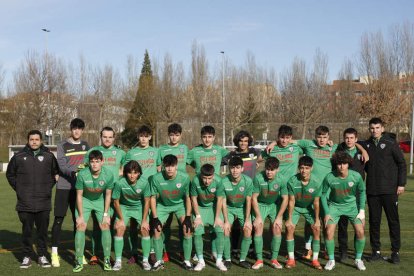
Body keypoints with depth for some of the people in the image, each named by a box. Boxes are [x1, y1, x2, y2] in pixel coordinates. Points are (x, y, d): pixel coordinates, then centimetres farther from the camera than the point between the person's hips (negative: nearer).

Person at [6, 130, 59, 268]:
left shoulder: (49, 156, 3)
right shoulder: (19, 157, 2)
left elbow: (56, 173, 15)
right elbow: (10, 174, 15)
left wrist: (49, 186, 6)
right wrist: (18, 188, 6)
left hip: (44, 202, 0)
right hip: (25, 203, 0)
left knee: (43, 230, 6)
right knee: (26, 231, 6)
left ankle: (42, 256, 17)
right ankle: (27, 257, 17)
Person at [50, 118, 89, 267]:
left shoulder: (85, 145, 11)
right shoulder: (63, 146, -1)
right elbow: (62, 166, -13)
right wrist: (73, 172, -29)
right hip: (64, 187, -4)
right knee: (58, 219, -4)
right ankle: (54, 253, 2)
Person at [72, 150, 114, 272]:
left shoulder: (108, 174, -23)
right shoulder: (82, 174, -27)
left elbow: (108, 195, -10)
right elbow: (79, 195, -15)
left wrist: (106, 214, -9)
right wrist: (81, 215, -13)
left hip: (100, 200, 1)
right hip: (85, 200, -1)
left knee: (105, 226, -8)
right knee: (80, 227, -10)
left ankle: (107, 260, 4)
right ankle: (79, 261, 0)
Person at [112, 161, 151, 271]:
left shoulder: (144, 182, -25)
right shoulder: (120, 183, -27)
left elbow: (146, 202, -13)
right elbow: (116, 202, -13)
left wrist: (144, 220, -12)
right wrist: (121, 219, -9)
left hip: (139, 207, 0)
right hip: (124, 207, 0)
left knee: (145, 229, -12)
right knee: (119, 229, -15)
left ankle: (145, 260, 2)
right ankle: (118, 261, -4)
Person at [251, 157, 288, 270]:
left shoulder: (282, 179, -22)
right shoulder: (258, 178, -26)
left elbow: (285, 199, -12)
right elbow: (254, 198, -16)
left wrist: (279, 217, -13)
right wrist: (258, 216, -15)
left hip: (275, 205, 1)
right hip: (260, 204, -1)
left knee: (277, 228, -13)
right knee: (258, 227, -15)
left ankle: (274, 259, -1)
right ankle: (259, 260, -7)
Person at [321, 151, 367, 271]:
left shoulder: (356, 176, -20)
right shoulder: (329, 178, -22)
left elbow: (362, 192, -1)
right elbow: (324, 195, -7)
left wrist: (362, 210, -4)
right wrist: (327, 213, -10)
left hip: (352, 205, 1)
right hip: (334, 206, -1)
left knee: (360, 231, -9)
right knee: (329, 231, -13)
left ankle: (358, 260, 12)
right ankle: (331, 260, 5)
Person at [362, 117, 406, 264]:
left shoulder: (391, 143, -3)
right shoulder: (366, 145, 7)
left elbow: (402, 164, -1)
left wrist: (401, 184, -5)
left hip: (390, 190, -3)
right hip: (372, 190, 3)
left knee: (393, 220, 2)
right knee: (374, 221, 6)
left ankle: (395, 251, 12)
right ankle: (376, 251, 16)